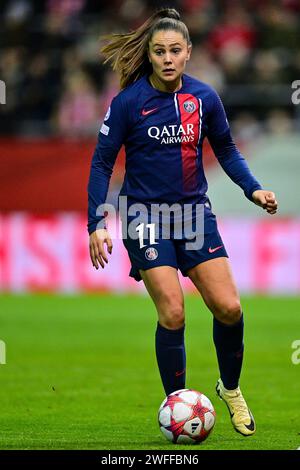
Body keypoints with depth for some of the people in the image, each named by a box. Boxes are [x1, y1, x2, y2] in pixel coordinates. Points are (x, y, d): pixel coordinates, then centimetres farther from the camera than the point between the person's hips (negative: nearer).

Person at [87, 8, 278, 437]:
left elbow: (225, 149, 15)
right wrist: (97, 223, -12)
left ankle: (231, 389, 20)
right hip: (147, 215, -3)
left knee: (229, 308, -5)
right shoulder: (129, 102, -10)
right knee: (172, 314, -14)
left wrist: (252, 188, 0)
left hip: (195, 211, 3)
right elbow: (102, 163, -5)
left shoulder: (204, 97, -1)